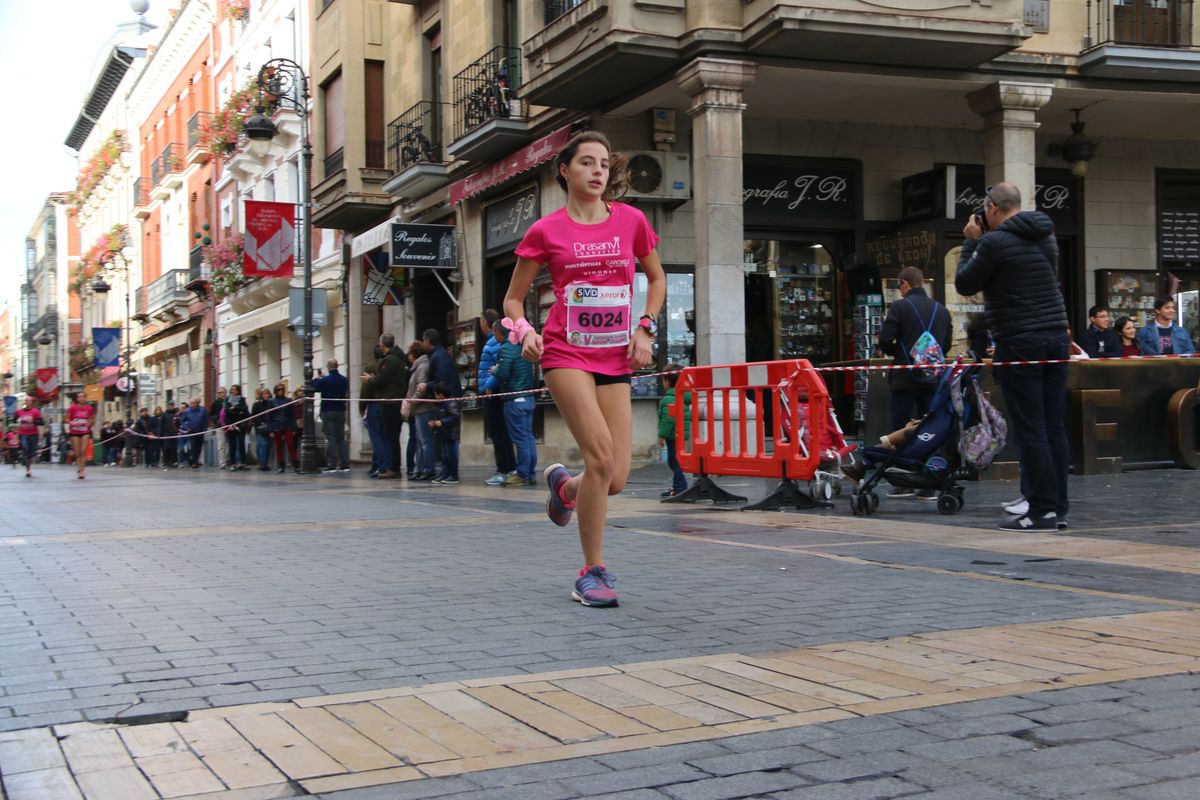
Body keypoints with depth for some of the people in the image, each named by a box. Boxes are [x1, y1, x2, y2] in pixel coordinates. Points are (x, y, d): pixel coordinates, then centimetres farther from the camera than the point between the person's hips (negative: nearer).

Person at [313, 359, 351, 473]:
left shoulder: (324, 380, -13)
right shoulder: (344, 380, 1)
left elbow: (314, 388, 2)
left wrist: (317, 379, 18)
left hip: (328, 411, -4)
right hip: (341, 411, 4)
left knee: (330, 438, -3)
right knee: (341, 438, 9)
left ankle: (332, 464, -7)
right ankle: (345, 464, 5)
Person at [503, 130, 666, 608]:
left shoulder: (631, 220, 6)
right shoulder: (547, 230, 0)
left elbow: (656, 277, 21)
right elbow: (513, 299, 8)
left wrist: (645, 329, 7)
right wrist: (524, 332, -11)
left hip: (616, 359, 3)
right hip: (565, 353, -3)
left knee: (616, 479, -4)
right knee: (601, 454, -21)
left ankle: (564, 484, 34)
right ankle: (593, 573, -6)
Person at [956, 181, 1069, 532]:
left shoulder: (994, 242, -11)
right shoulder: (1046, 237, 13)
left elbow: (964, 284, -1)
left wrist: (971, 241, 9)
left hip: (1020, 343, -7)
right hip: (1056, 338, 7)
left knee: (1030, 430, -5)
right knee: (1054, 427, 8)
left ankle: (1042, 511, -4)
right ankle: (1058, 509, 11)